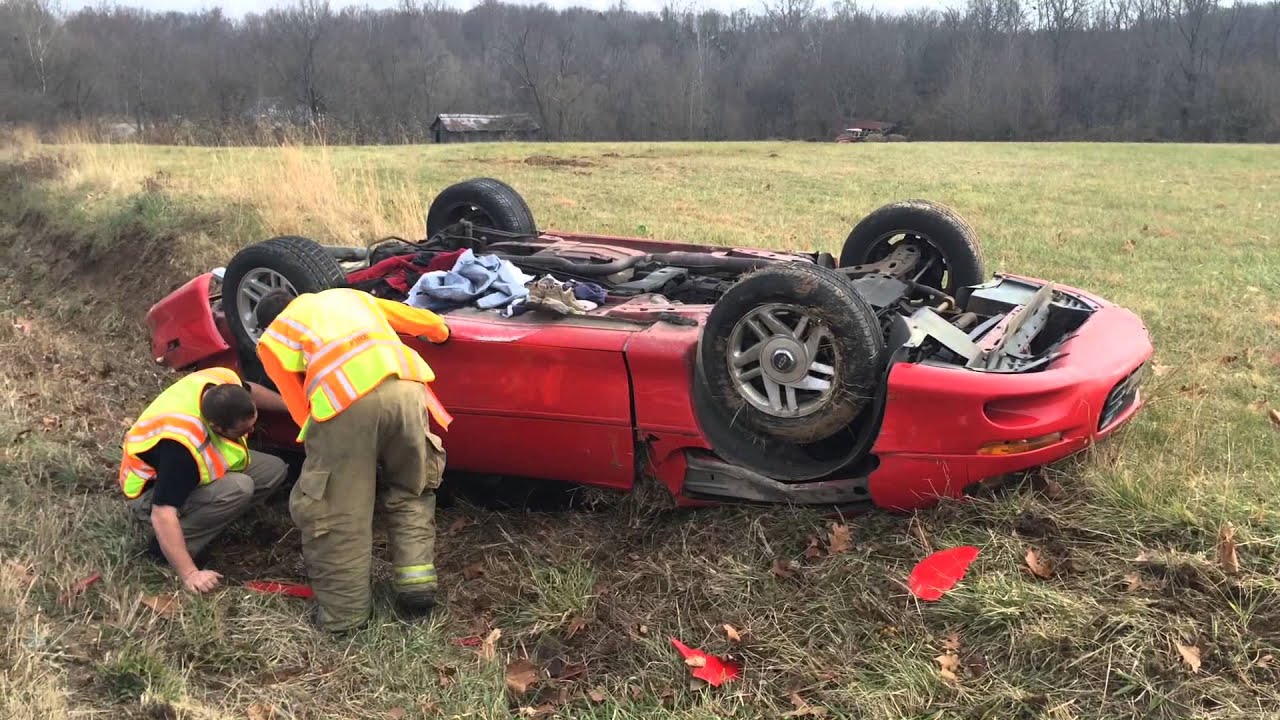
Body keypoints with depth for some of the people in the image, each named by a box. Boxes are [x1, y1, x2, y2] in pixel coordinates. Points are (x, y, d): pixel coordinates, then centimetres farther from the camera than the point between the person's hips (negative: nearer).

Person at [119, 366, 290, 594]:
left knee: (274, 470, -5)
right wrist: (189, 574, -41)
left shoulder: (224, 382, -23)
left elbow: (250, 391, 5)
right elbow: (162, 515, -41)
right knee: (238, 488, -32)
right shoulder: (181, 444, -43)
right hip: (153, 493, -8)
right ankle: (164, 547, -13)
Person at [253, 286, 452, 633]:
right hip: (406, 388, 4)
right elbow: (424, 320, 44)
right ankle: (418, 586, 20)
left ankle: (342, 612, 18)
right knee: (410, 492, 25)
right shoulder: (349, 295, 38)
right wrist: (441, 331, 65)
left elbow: (303, 411, 21)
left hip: (346, 399, -4)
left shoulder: (273, 339, 27)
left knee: (335, 512, 10)